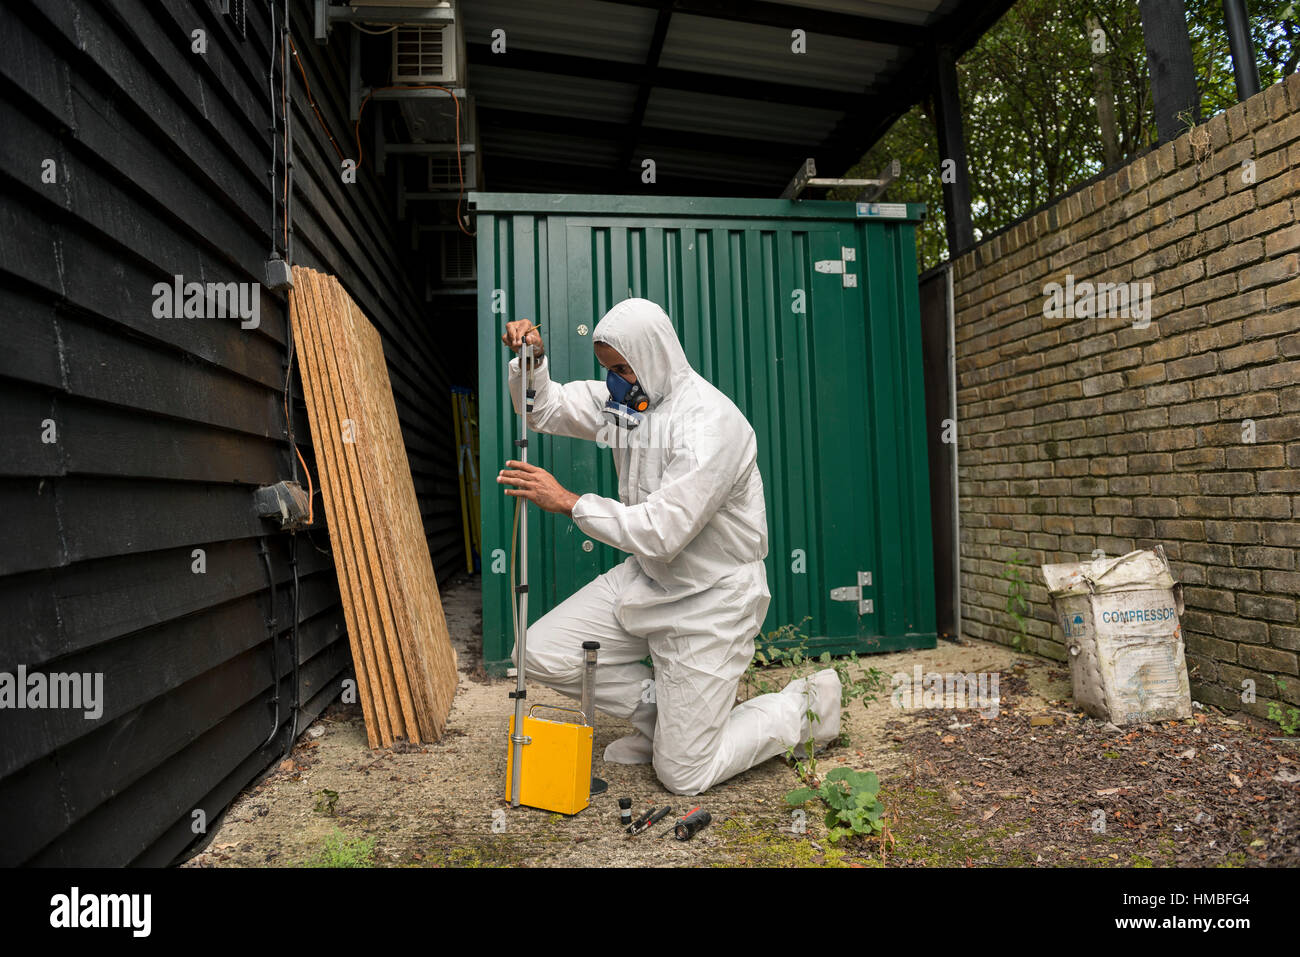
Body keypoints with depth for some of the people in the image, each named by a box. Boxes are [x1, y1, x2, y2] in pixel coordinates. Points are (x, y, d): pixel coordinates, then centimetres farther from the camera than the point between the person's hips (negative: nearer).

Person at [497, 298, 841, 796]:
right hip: (645, 577, 8)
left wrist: (569, 501, -26)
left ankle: (806, 705, 22)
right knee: (540, 653, -4)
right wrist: (531, 359, -11)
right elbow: (546, 408, 9)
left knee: (683, 774, -2)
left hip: (710, 599, -7)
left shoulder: (712, 423, -25)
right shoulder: (626, 397, 0)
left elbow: (662, 533, -30)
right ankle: (660, 715, 17)